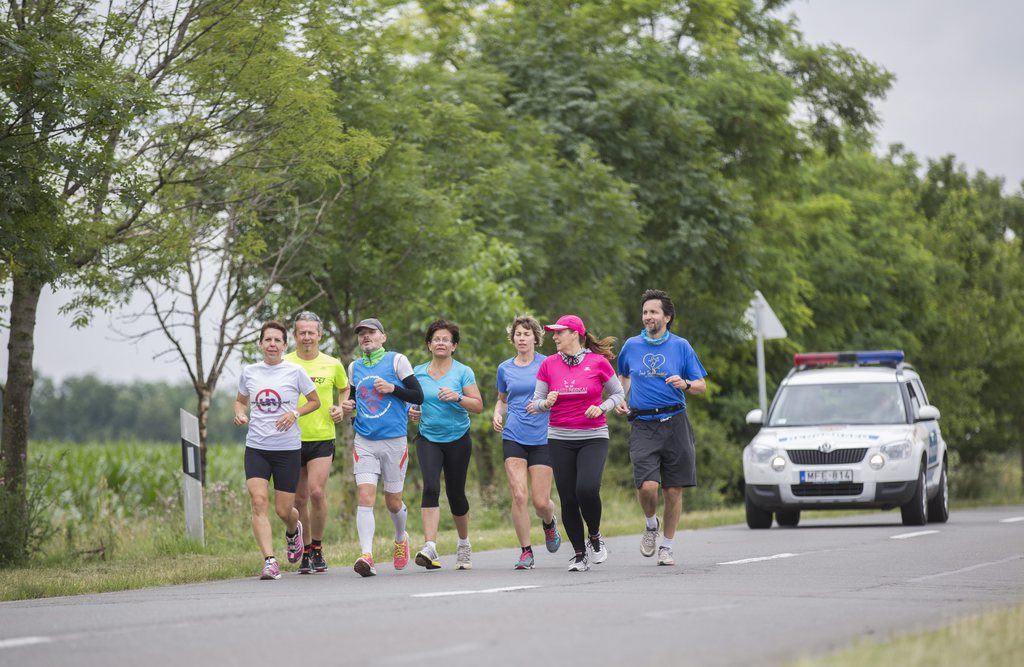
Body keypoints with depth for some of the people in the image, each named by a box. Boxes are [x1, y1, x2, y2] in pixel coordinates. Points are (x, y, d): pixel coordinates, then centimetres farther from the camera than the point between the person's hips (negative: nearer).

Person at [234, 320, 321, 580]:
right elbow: (240, 400, 21)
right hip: (256, 448, 2)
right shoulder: (249, 372, 5)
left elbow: (315, 401, 8)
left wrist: (295, 413, -10)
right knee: (258, 502, -16)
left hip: (288, 448, -2)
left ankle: (293, 531, 41)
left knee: (284, 510, 3)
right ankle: (269, 561, -17)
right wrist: (240, 414, -1)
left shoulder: (294, 372, -2)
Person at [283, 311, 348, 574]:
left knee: (317, 492, -16)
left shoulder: (332, 365, 4)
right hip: (292, 439, 1)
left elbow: (346, 390, 22)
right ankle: (306, 552, 19)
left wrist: (341, 407, 3)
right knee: (299, 498, 5)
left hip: (322, 438, -1)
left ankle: (317, 548, 2)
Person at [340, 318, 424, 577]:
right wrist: (347, 406, 4)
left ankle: (401, 538, 39)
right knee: (365, 497, -15)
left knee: (393, 501, 8)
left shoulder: (397, 361, -1)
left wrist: (392, 388, -16)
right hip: (364, 441, 2)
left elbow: (418, 396, -3)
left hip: (394, 441, -2)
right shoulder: (354, 367, 11)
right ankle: (367, 555, -22)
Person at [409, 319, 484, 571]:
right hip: (428, 439, 1)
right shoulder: (418, 372, 6)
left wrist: (457, 397, -23)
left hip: (457, 439, -1)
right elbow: (412, 399, 19)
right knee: (431, 488, -19)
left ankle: (464, 544, 30)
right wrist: (412, 411, -4)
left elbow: (478, 406, -7)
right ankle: (430, 547, -27)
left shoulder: (463, 372, -2)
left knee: (456, 493, 7)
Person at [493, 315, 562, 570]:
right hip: (513, 437, 2)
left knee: (541, 501, -4)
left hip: (542, 438, -2)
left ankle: (549, 523, 33)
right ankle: (526, 551, -2)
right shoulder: (505, 368, 10)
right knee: (519, 495, -12)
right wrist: (498, 414, 5)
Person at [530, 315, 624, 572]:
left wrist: (601, 408, -10)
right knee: (568, 498, -2)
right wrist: (546, 403, -14)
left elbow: (618, 393, 8)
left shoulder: (598, 362, -3)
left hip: (593, 437, -3)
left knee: (587, 489, -22)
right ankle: (579, 553, 12)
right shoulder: (548, 364, 4)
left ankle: (595, 535, 6)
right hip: (560, 439, 3)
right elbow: (536, 403, 8)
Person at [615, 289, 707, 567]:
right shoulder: (631, 346, 9)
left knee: (674, 490, 2)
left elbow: (701, 385, 7)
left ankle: (666, 547, 18)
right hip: (642, 426, 0)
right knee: (647, 486, -17)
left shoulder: (681, 346, 4)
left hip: (674, 424, 0)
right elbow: (624, 375, 29)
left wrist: (685, 384, -14)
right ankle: (651, 525, 14)